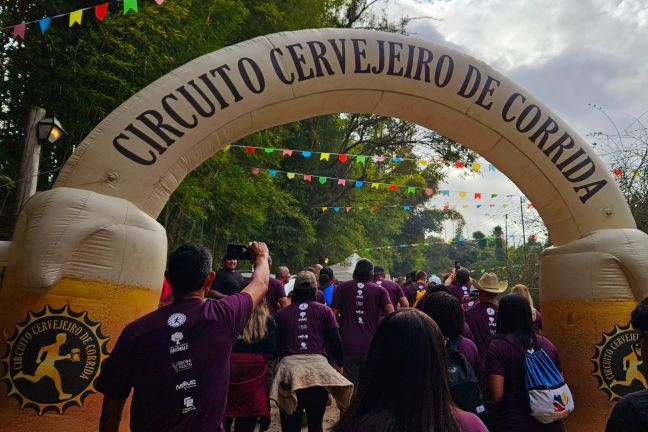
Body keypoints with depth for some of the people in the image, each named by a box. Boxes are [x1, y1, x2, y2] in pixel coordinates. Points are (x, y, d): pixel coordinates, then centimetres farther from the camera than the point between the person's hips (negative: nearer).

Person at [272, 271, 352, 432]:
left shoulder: (282, 313, 11)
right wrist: (339, 363, 20)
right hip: (318, 365, 0)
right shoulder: (324, 310, 8)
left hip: (289, 366, 0)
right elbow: (335, 340, 6)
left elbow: (278, 343, 17)